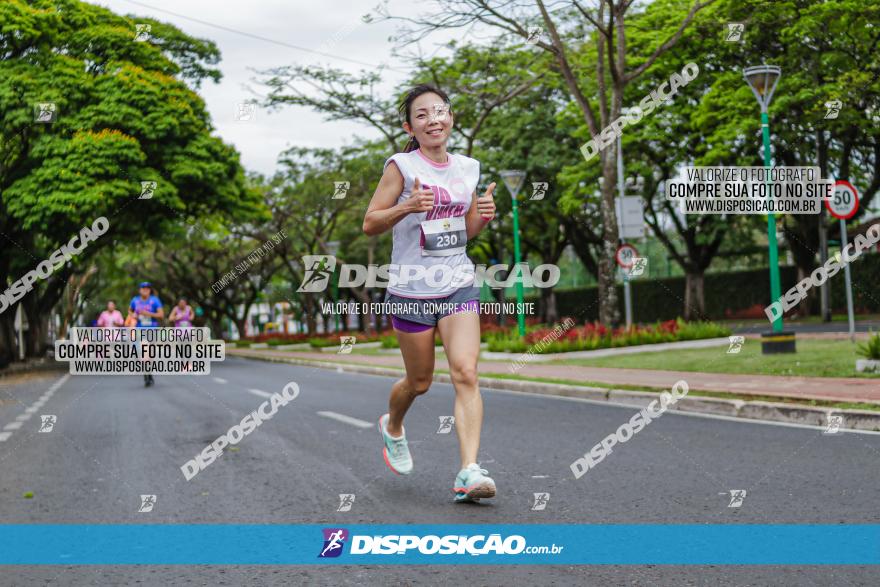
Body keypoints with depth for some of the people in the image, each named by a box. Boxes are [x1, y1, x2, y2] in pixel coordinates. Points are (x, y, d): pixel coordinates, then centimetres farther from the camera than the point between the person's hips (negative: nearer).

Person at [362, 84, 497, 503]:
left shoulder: (467, 168, 8)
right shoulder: (401, 166, -6)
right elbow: (369, 224, -6)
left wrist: (483, 215, -4)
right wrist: (407, 206, -23)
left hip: (459, 286, 3)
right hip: (411, 290, -3)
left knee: (466, 374, -14)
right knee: (420, 381, 10)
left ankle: (469, 472, -16)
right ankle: (392, 426, 43)